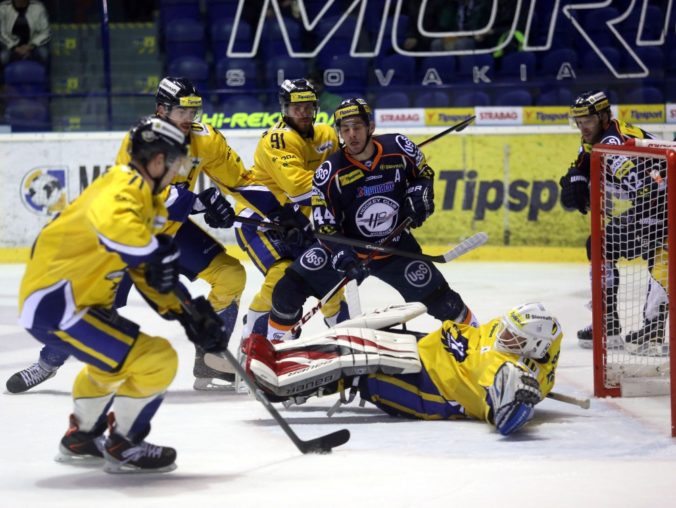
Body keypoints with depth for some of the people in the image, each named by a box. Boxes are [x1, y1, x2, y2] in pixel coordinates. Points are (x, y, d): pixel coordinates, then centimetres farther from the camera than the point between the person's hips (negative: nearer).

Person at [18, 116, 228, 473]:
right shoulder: (121, 190, -19)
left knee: (114, 355, 36)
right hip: (54, 305, -11)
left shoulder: (145, 197, 14)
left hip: (77, 300, 11)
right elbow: (113, 224, -44)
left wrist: (184, 313, 11)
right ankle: (122, 446, 4)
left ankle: (81, 438, 48)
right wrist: (156, 251, -32)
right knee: (157, 359, -13)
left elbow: (148, 271, 18)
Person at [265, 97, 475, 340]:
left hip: (396, 248, 1)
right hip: (347, 246, -1)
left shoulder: (399, 148, -16)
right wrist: (344, 258, -34)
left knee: (441, 299, 0)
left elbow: (425, 174, 6)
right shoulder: (329, 173, -20)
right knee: (290, 289, -14)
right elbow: (326, 228, -18)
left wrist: (419, 194, -15)